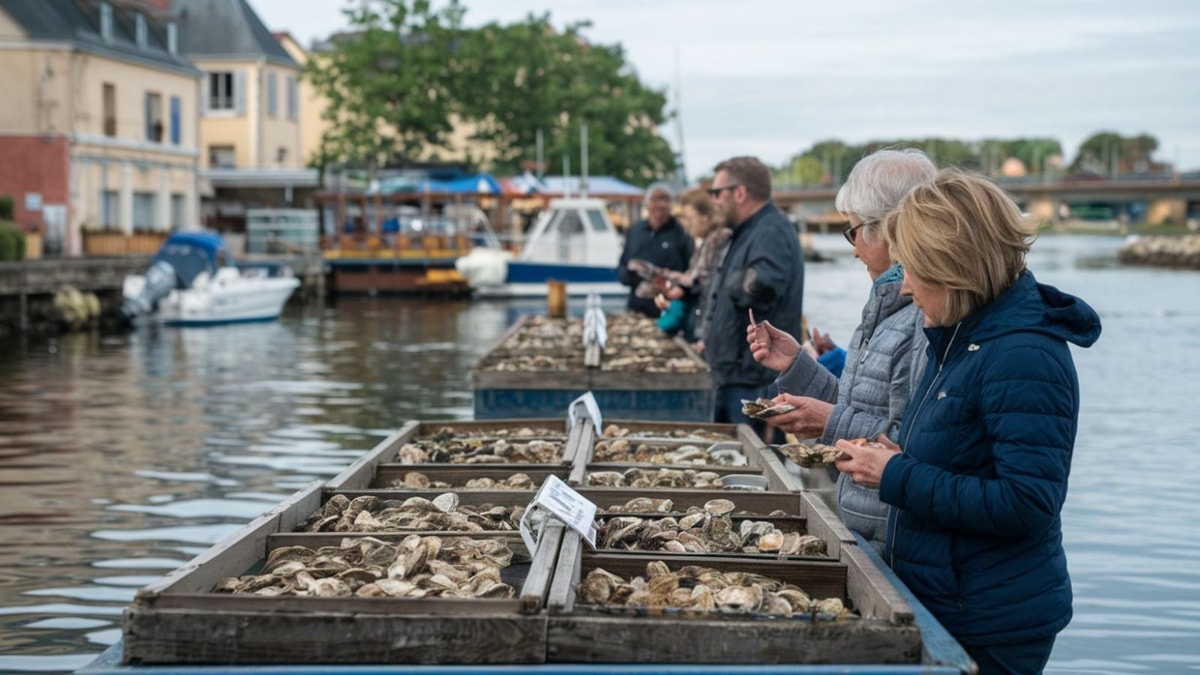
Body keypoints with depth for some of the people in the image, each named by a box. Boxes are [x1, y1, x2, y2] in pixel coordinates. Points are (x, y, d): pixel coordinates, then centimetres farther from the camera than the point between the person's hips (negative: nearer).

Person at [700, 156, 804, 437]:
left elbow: (764, 283, -36)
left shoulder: (772, 232, -17)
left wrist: (738, 285, -16)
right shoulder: (747, 233, 18)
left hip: (754, 378, -11)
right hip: (733, 373, 11)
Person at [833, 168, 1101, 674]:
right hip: (939, 604, 9)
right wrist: (897, 459, -1)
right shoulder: (958, 338, 9)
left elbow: (1026, 506, -27)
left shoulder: (1023, 358, -21)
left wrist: (897, 478, -22)